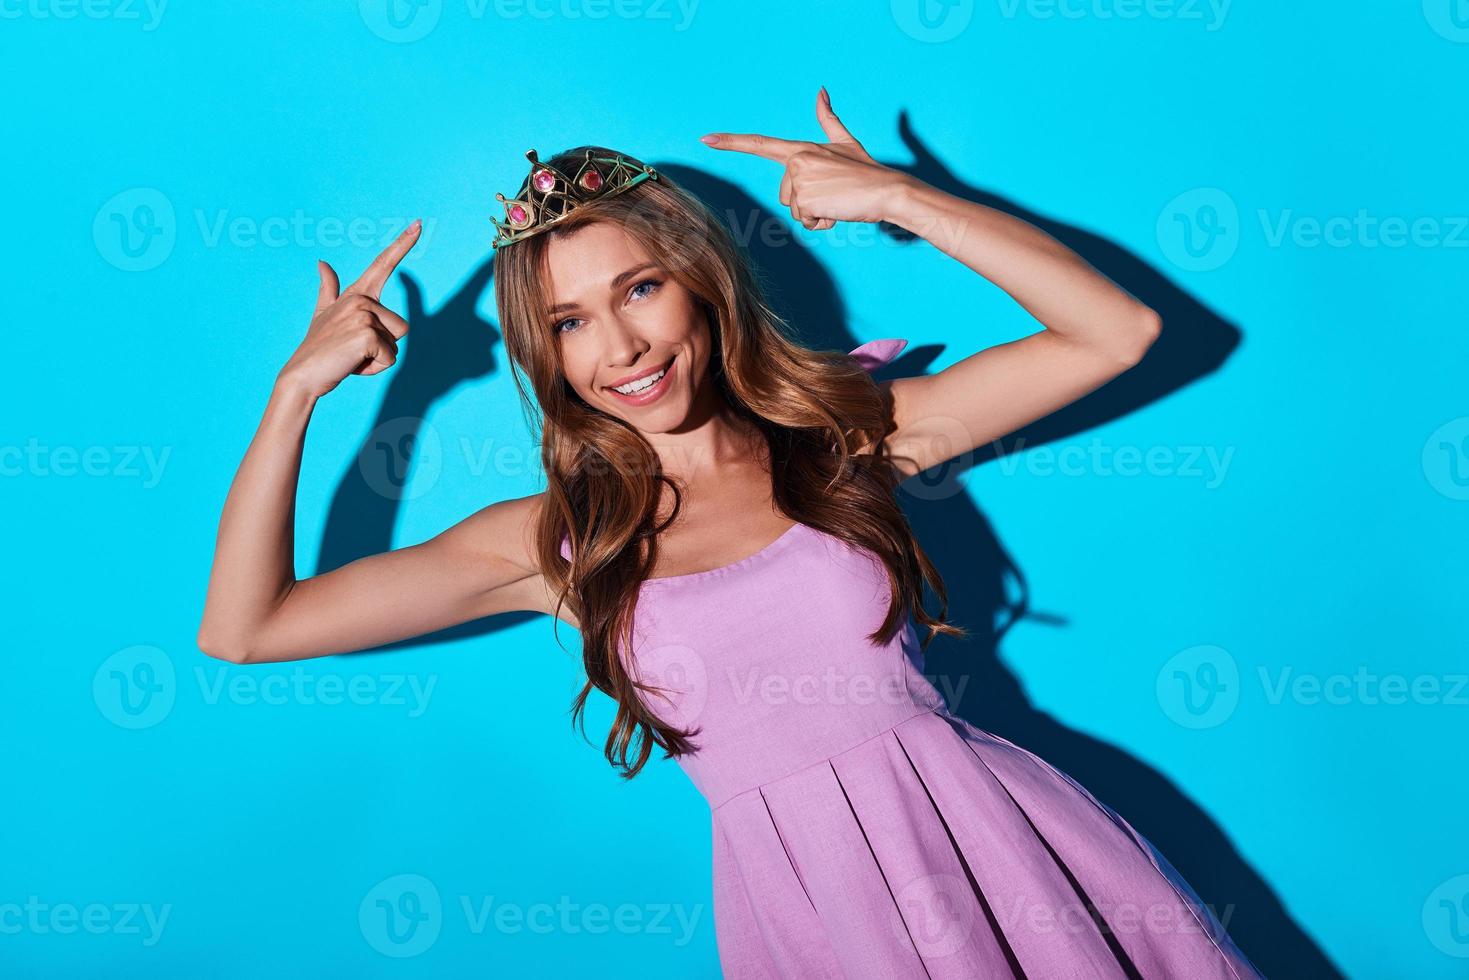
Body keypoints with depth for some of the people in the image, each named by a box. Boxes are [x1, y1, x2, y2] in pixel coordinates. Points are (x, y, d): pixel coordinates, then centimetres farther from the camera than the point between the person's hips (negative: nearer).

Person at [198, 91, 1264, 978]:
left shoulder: (848, 433, 0)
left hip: (980, 837, 1)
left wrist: (900, 198, -10)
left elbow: (1117, 331, -4)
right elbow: (241, 630, 1)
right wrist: (298, 392, -6)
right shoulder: (550, 542, 0)